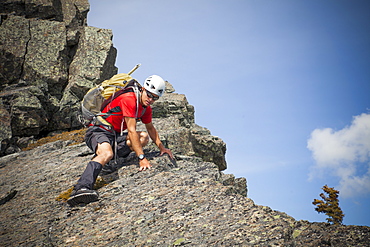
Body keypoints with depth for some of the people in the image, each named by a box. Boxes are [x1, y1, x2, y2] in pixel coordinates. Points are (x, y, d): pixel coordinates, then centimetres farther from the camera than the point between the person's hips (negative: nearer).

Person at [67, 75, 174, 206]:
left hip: (115, 136, 9)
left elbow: (150, 128, 28)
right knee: (107, 154, -38)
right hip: (99, 131, -9)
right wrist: (142, 158, -27)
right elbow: (131, 131, -24)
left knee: (144, 137, -8)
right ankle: (82, 188, -56)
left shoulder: (146, 108, 9)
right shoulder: (129, 99, -19)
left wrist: (161, 147, 21)